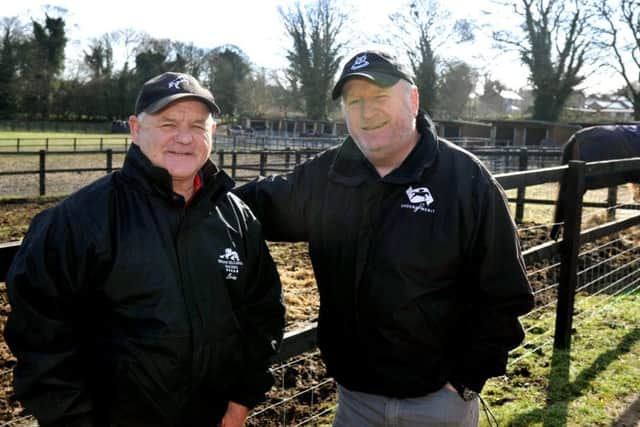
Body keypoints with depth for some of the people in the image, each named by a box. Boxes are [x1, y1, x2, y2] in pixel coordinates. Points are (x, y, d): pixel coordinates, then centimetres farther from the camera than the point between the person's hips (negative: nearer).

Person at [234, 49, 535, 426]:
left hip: (439, 397, -3)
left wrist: (467, 379, -10)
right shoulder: (325, 176, -1)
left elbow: (504, 295, -10)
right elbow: (266, 204, 16)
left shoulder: (467, 180, -12)